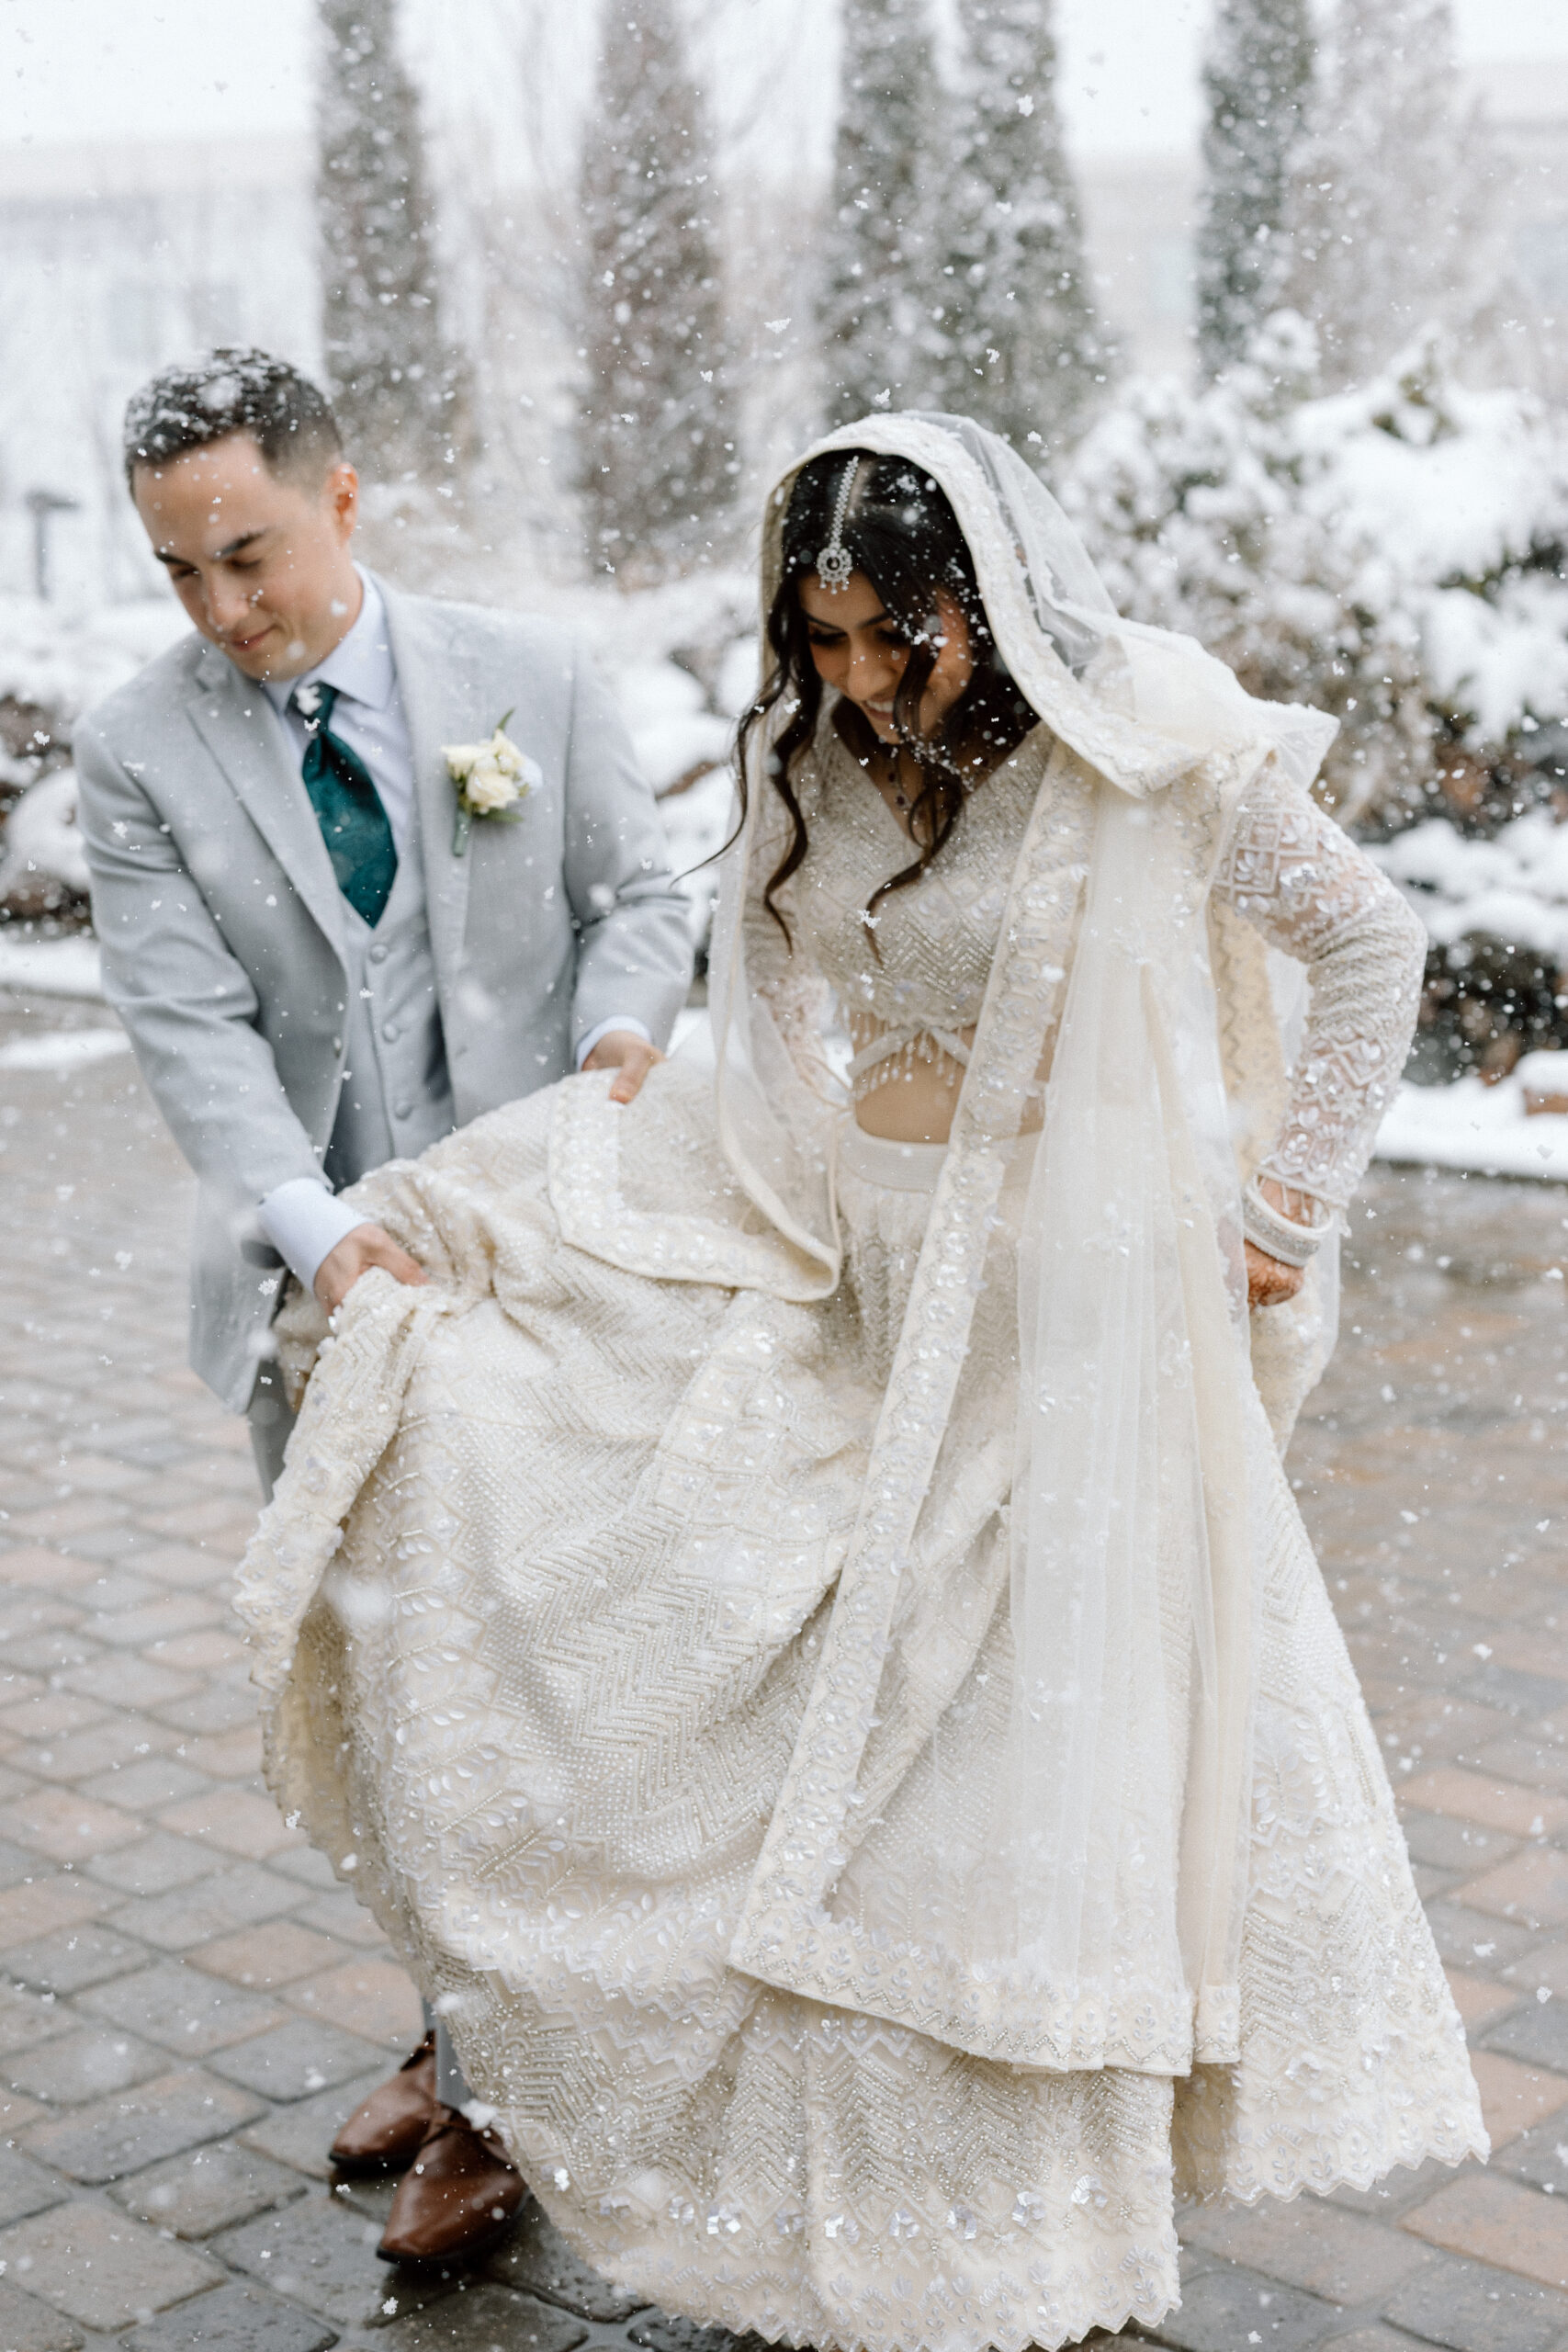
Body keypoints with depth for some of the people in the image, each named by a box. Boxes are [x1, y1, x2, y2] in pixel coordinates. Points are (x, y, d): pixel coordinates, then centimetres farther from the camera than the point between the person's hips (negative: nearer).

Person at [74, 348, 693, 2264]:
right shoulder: (138, 753, -3)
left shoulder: (528, 680, -2)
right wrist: (315, 1228, -25)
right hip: (314, 1280, 2)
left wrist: (625, 1023, -13)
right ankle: (467, 2026, 30)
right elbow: (191, 1027, -11)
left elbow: (634, 890, 9)